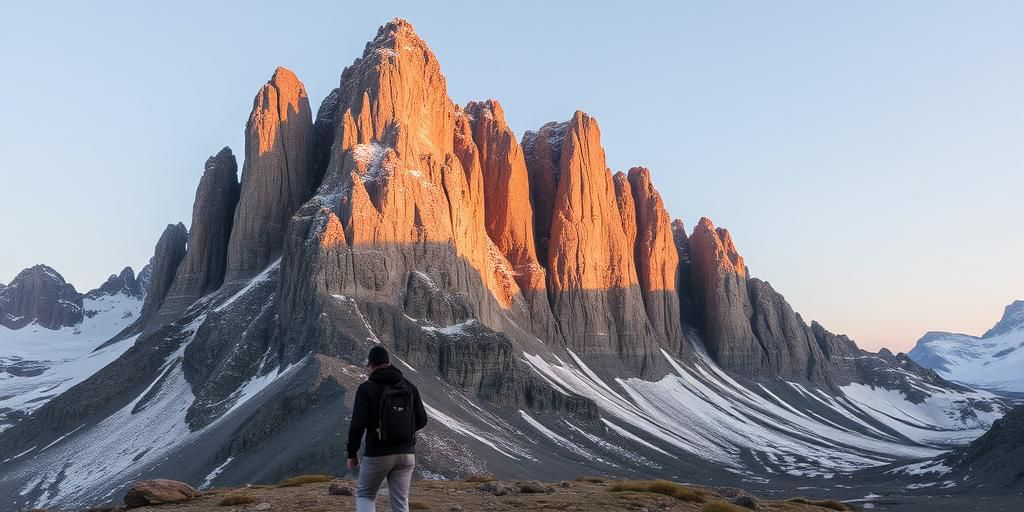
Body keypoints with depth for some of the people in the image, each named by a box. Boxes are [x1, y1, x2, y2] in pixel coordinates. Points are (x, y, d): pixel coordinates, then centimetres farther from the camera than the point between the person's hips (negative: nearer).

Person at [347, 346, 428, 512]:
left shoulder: (366, 388, -8)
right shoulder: (409, 387, 5)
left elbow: (357, 425, -13)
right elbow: (422, 420, 6)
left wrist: (352, 454, -1)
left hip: (377, 455, -3)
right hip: (407, 454, 3)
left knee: (365, 495, 17)